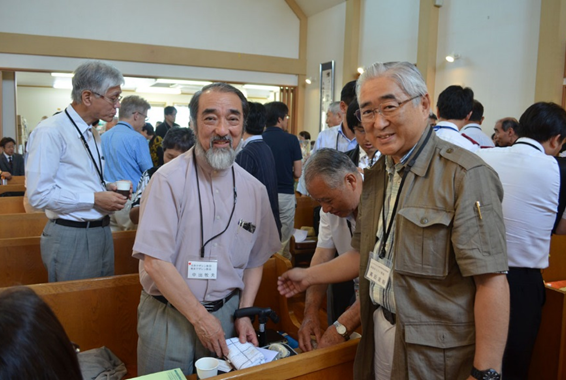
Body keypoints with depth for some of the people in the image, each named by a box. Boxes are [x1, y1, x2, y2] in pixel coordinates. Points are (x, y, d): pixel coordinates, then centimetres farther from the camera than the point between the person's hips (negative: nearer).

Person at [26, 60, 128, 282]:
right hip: (71, 238, -8)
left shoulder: (92, 134, 12)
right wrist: (95, 198, -19)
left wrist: (107, 189, 3)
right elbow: (38, 195, -19)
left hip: (101, 231, 8)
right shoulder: (51, 132, -15)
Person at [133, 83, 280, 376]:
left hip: (226, 313, 4)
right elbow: (154, 262, -17)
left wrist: (244, 314, -2)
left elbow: (255, 261, 8)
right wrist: (201, 318, -14)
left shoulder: (254, 190, -1)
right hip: (169, 315, -3)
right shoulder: (170, 179, -15)